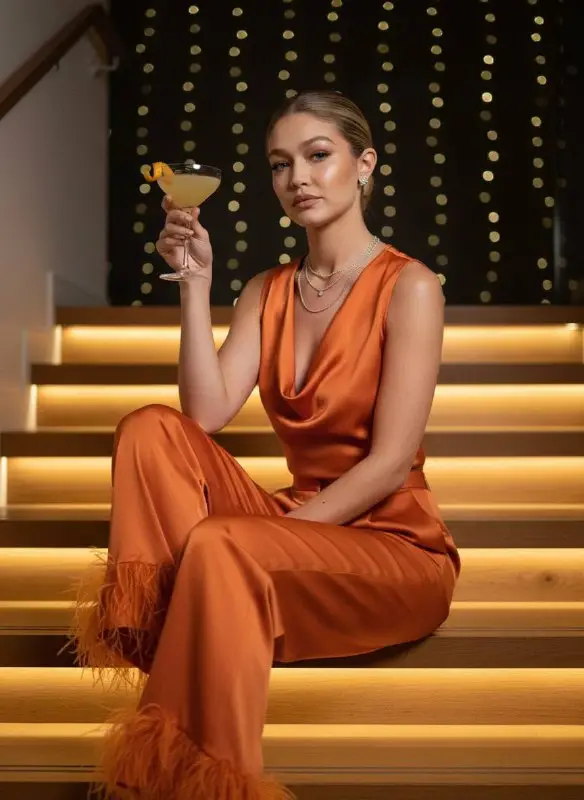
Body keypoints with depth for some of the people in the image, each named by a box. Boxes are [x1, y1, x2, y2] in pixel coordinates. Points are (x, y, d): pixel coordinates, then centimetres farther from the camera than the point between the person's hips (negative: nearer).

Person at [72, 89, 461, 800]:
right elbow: (205, 413, -6)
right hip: (296, 526, 6)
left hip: (394, 545, -6)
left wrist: (277, 532, -20)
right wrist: (195, 282, -11)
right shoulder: (267, 292, 10)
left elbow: (391, 462, -15)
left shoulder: (408, 286, -8)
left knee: (219, 547, -34)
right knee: (153, 428, -16)